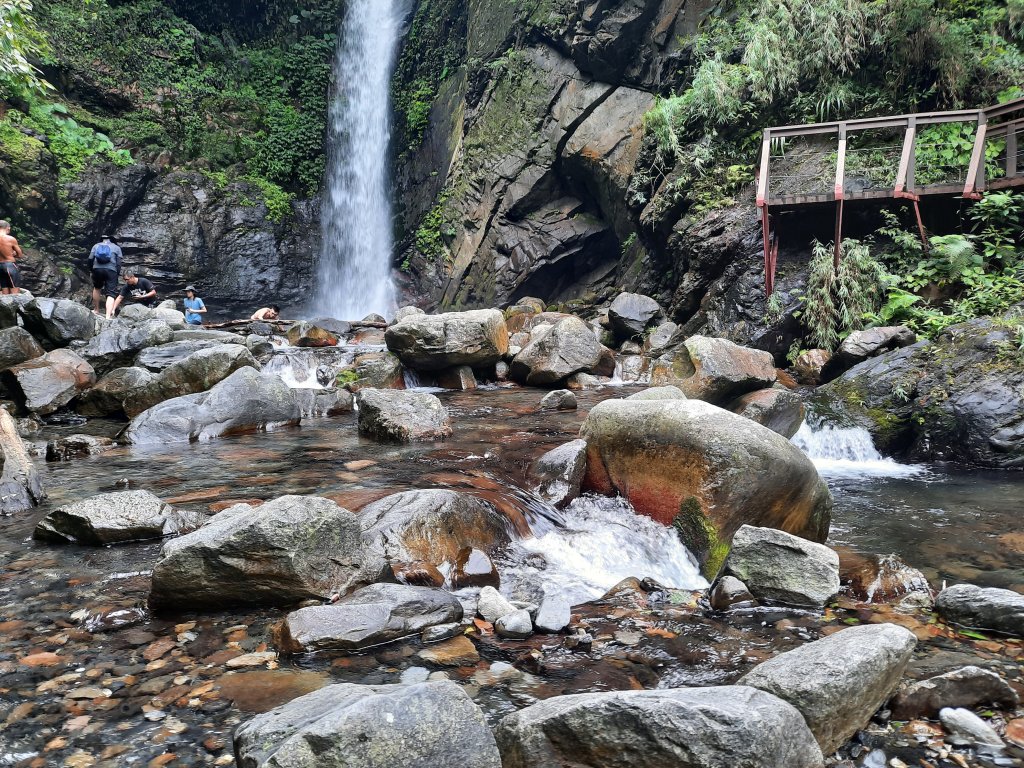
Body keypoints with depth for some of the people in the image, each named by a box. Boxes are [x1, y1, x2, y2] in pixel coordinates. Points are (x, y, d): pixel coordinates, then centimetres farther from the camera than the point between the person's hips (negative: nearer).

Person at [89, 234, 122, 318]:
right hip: (111, 270, -2)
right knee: (111, 294, -5)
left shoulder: (96, 246, 21)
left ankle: (96, 310, 34)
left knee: (97, 288, 28)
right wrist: (117, 273, 12)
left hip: (97, 269, 2)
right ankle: (108, 316, -19)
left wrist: (91, 269, 18)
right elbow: (119, 263, 8)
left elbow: (90, 259, 8)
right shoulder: (116, 247, 19)